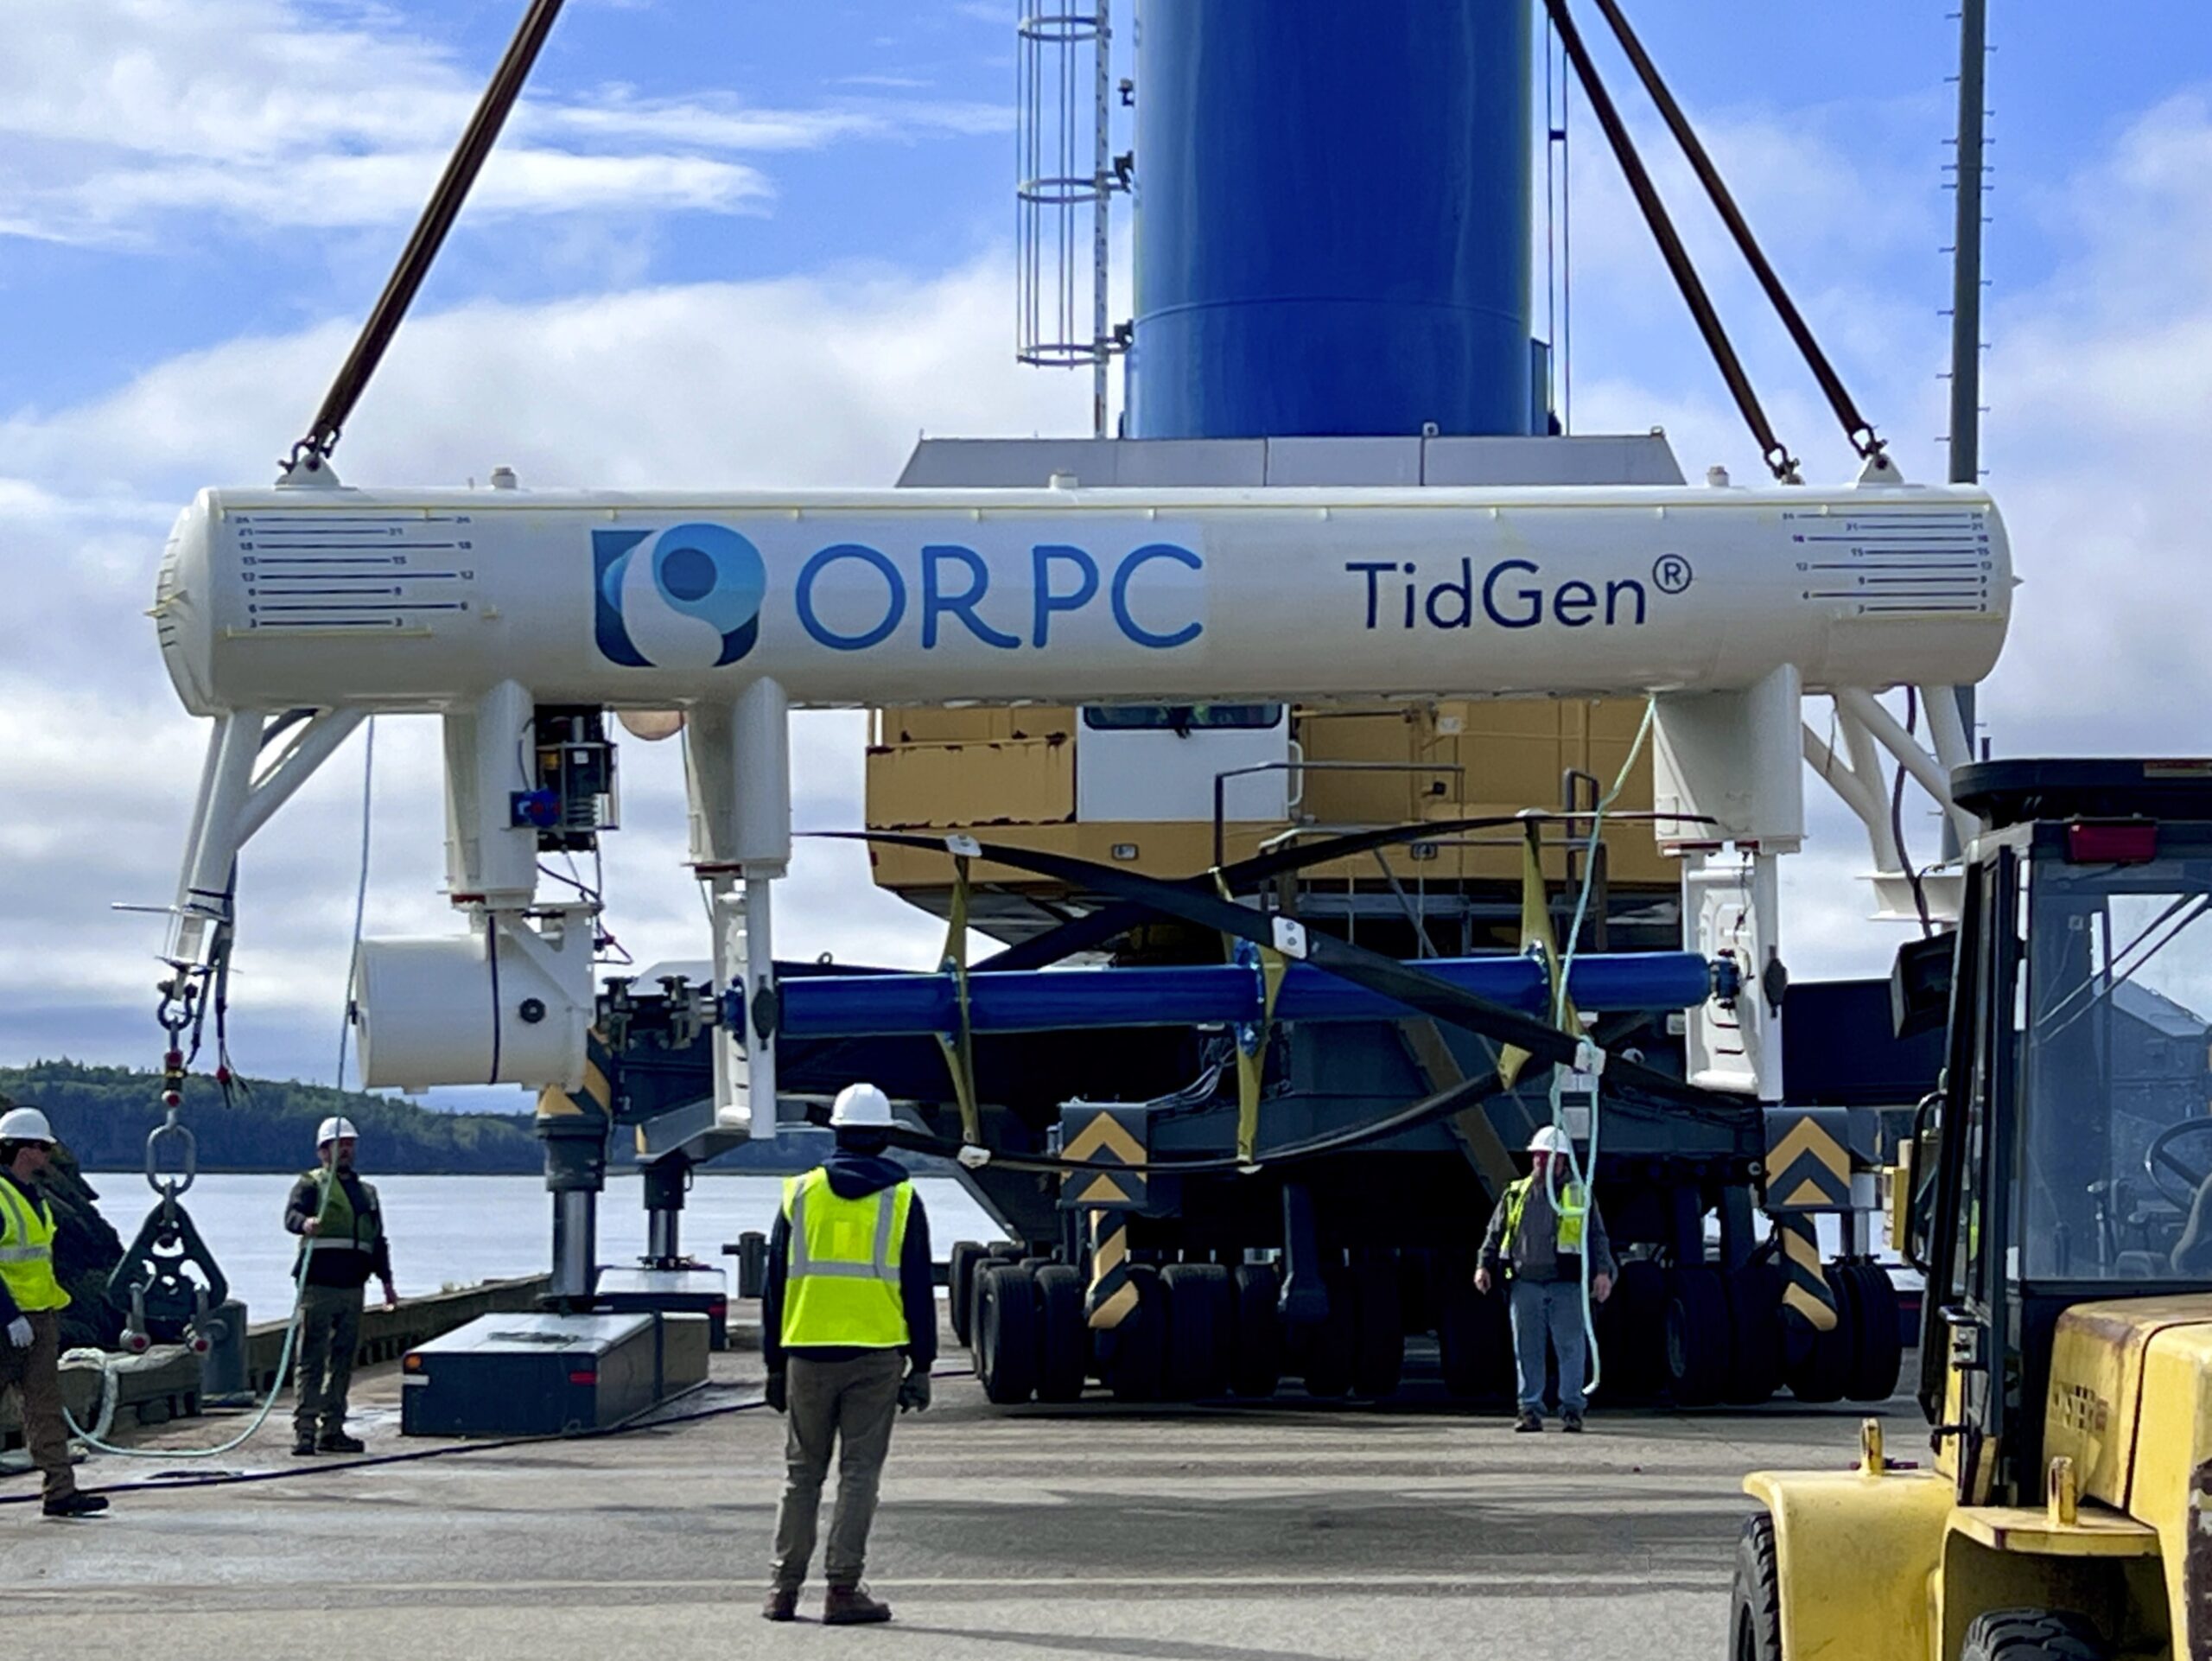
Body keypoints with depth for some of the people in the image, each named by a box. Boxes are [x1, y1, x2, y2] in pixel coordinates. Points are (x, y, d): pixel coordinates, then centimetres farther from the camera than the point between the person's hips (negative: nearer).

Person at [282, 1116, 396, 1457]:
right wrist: (305, 1223, -39)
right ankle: (304, 1429, -11)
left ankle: (332, 1430, 12)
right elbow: (291, 1214, -16)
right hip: (318, 1285, -6)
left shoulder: (366, 1192, 23)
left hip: (352, 1286, 6)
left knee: (343, 1360, 7)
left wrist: (386, 1282, 22)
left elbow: (378, 1241, 28)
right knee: (312, 1358, -9)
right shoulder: (311, 1184, 3)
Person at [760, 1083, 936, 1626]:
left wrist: (775, 1362, 14)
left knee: (802, 1472, 11)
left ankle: (785, 1587, 11)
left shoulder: (801, 1194, 6)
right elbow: (918, 1288, 0)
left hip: (808, 1354, 2)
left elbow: (776, 1284, 8)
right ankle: (842, 1589, -2)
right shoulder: (902, 1199, 1)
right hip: (876, 1356, -2)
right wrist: (921, 1365, 4)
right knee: (859, 1473, 1)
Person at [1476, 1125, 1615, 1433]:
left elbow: (1597, 1236, 7)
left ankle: (1572, 1410, 3)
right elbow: (1495, 1233, 17)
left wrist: (1603, 1271, -6)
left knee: (1570, 1347, -3)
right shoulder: (1515, 1195, 15)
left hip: (1566, 1284, -2)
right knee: (1527, 1349, 2)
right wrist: (1485, 1265, 4)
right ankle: (1530, 1410, 8)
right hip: (1526, 1283, 2)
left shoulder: (1579, 1195, 10)